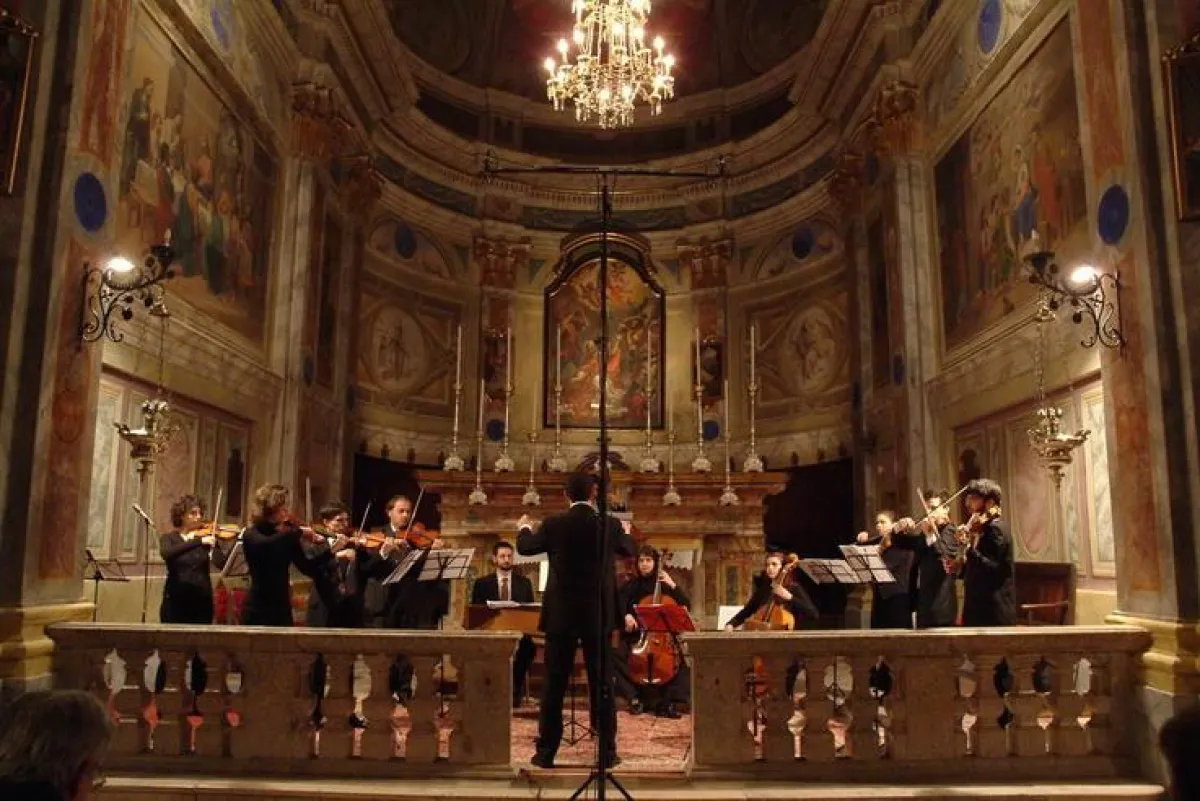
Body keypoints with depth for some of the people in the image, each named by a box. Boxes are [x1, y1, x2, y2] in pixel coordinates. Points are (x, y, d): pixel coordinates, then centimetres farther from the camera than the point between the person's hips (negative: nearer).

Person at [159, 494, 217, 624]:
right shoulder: (170, 538, 3)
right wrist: (199, 541, -29)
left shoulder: (207, 536, 5)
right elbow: (166, 554, -21)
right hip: (175, 601, -1)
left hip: (202, 601, 1)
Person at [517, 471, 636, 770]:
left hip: (561, 614, -1)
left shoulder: (553, 525, -7)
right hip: (598, 615, 1)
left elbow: (525, 547, 10)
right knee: (601, 683, 8)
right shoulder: (609, 524, -4)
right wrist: (625, 532, 39)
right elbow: (628, 550, 16)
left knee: (554, 684, 6)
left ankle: (546, 751, 11)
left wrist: (524, 527, 32)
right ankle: (608, 751, 12)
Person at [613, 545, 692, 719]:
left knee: (683, 660, -26)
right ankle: (635, 696, -12)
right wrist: (626, 615, -24)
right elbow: (619, 604, -4)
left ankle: (667, 702, -17)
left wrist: (673, 585, -11)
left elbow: (687, 605, -1)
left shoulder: (664, 584, 8)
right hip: (636, 636, 0)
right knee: (616, 657, -27)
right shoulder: (632, 585, 8)